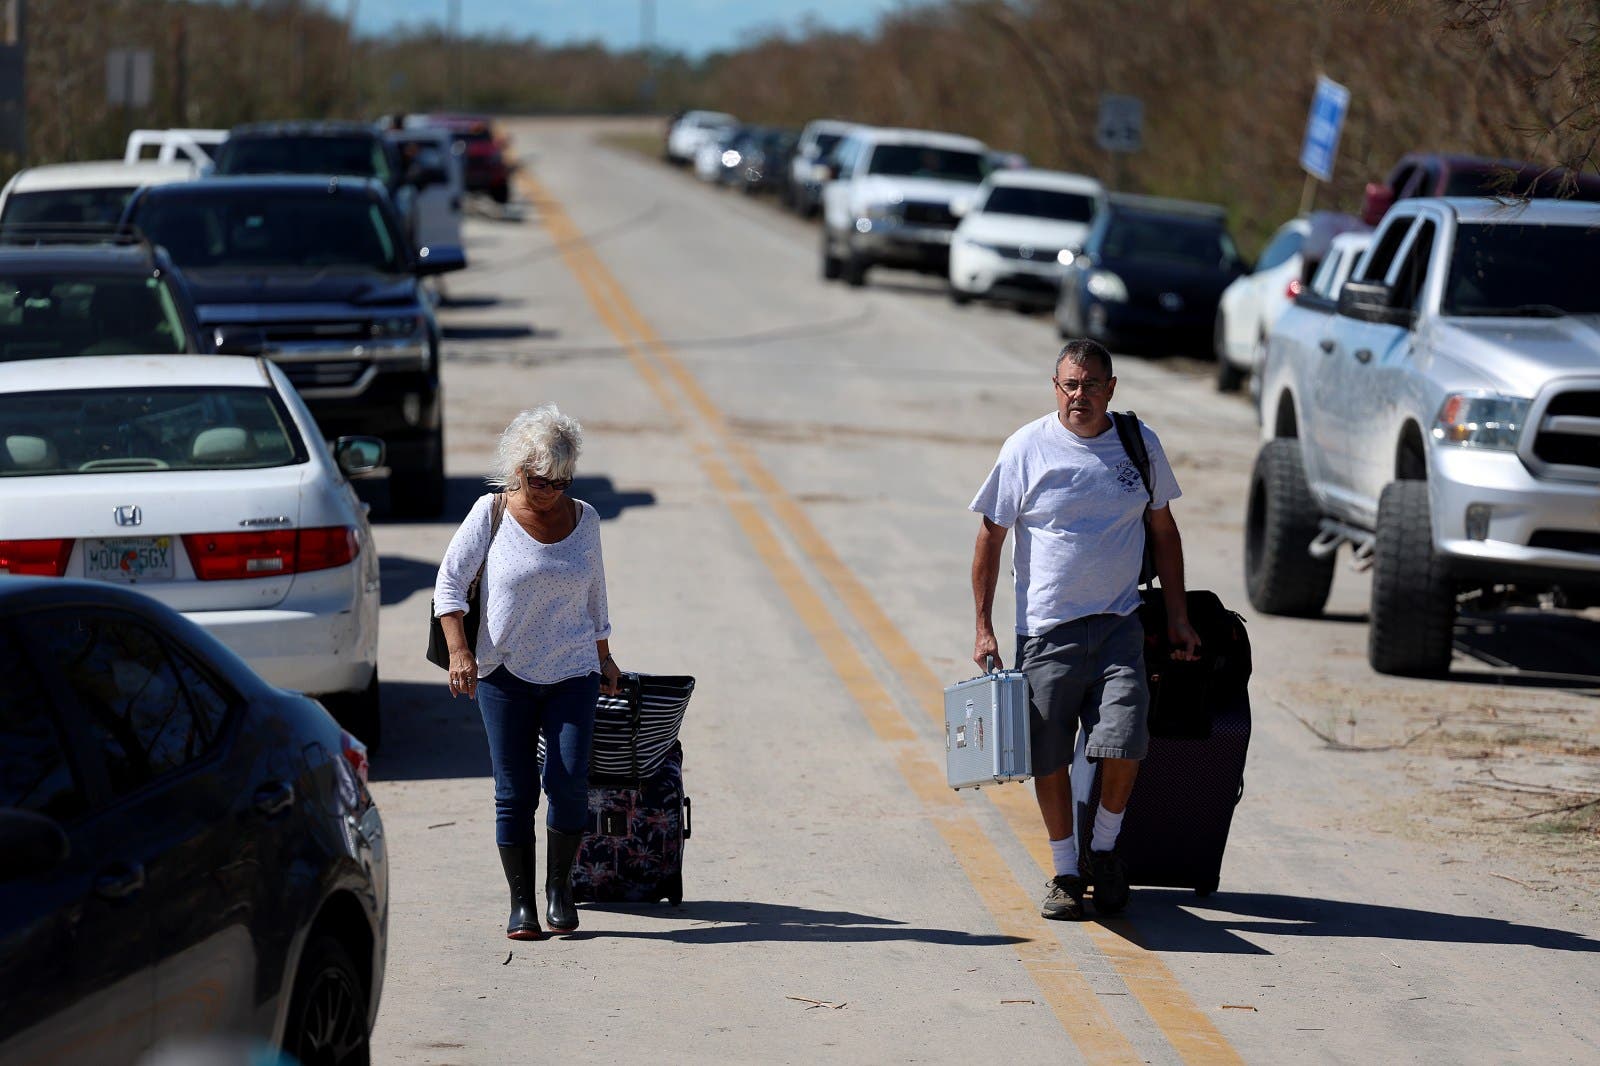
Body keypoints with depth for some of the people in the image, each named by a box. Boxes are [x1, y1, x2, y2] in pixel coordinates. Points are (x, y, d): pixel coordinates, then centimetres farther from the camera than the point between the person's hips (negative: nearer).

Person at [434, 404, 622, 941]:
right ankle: (521, 902, 7)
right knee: (514, 793, -2)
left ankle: (560, 884, 8)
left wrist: (603, 654, 26)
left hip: (572, 675, 2)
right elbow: (450, 580, -1)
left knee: (568, 781, -12)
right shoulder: (491, 513, -3)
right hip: (504, 675, -2)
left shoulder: (584, 518, 6)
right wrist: (459, 649, -12)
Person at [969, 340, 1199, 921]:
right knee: (1049, 758, 2)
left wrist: (1177, 616, 13)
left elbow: (1163, 529, 16)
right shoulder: (1027, 448, -3)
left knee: (1123, 743, -11)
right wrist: (984, 627, -3)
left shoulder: (1140, 444, 5)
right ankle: (1065, 871, 16)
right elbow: (990, 537, 1)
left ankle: (1105, 850, 12)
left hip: (1119, 624, 1)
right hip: (1046, 629, -1)